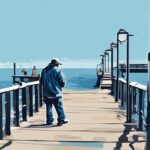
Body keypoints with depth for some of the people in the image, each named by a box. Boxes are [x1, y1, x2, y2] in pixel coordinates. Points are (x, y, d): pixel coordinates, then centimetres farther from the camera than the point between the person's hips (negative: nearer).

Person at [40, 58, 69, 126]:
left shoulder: (44, 70, 9)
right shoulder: (58, 70, -8)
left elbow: (41, 81, 14)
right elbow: (63, 81, -8)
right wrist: (61, 86, 12)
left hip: (46, 93, 5)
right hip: (56, 93, -5)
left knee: (49, 107, 12)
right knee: (59, 107, 2)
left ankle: (49, 121, 13)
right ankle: (61, 120, 2)